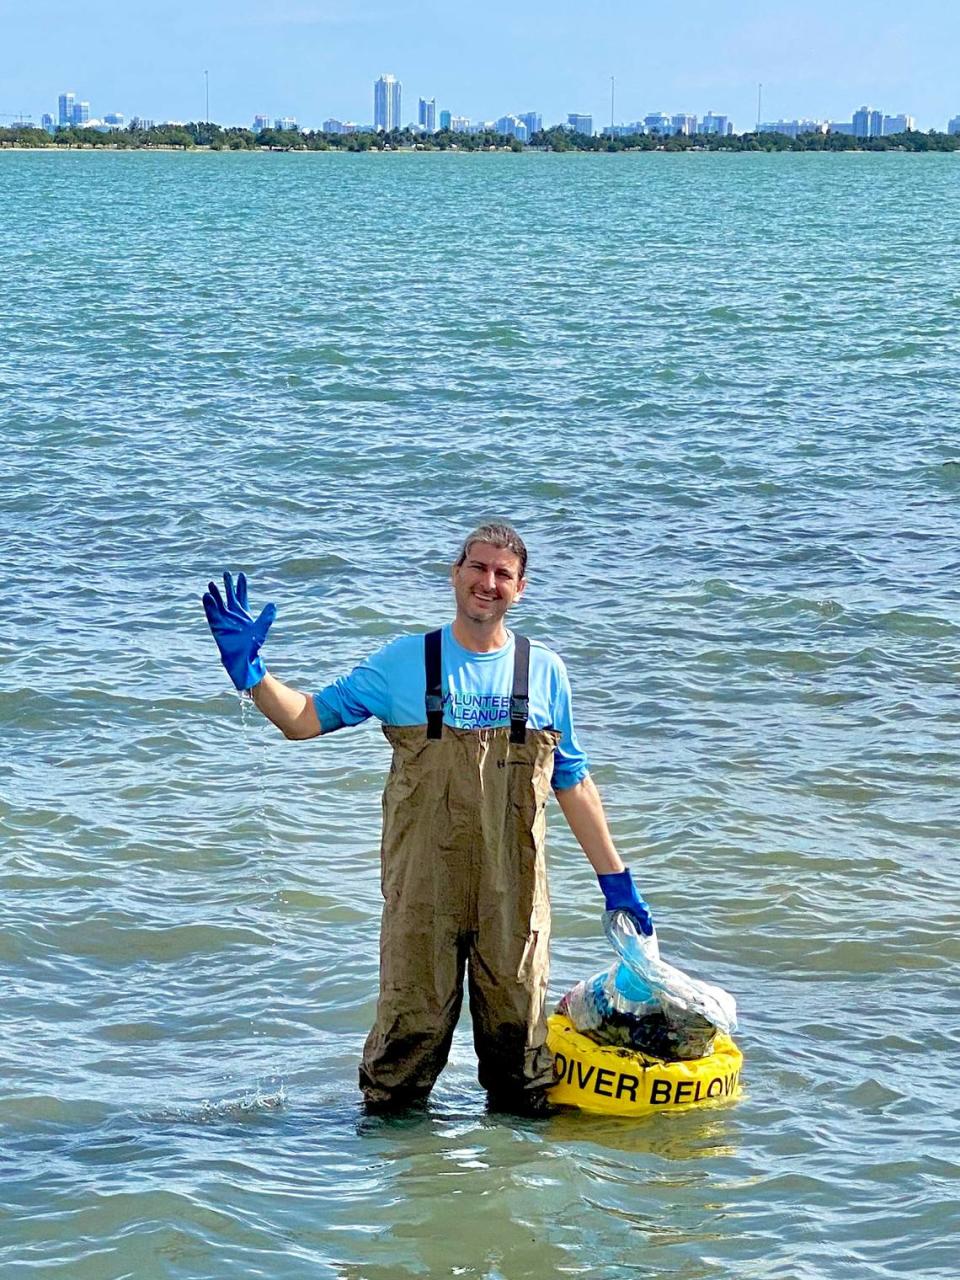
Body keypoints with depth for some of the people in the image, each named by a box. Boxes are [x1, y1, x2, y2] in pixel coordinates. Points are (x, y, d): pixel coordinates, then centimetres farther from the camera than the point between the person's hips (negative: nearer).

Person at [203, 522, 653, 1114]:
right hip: (423, 886, -1)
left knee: (517, 1019, 7)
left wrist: (615, 878, 12)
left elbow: (572, 781, 13)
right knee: (412, 1018, 3)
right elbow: (308, 718, 4)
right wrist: (250, 670, -13)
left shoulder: (543, 671, 6)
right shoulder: (404, 663, 2)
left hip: (514, 888, 1)